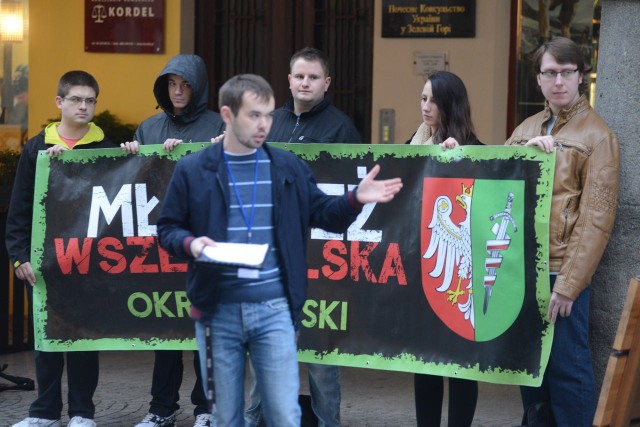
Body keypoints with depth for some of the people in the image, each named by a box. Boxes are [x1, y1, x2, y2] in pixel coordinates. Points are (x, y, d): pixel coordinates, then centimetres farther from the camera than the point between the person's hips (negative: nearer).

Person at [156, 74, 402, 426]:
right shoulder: (192, 170, 0)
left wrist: (356, 198, -9)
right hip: (218, 311, -1)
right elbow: (167, 228, 4)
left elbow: (322, 215, 10)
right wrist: (190, 243, -17)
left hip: (274, 309, 1)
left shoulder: (288, 167, 6)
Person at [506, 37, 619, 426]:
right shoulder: (527, 129, 14)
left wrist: (568, 284, -17)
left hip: (560, 271, -6)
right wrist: (528, 148, -14)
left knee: (566, 365, -4)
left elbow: (596, 217, -12)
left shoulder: (597, 136, -6)